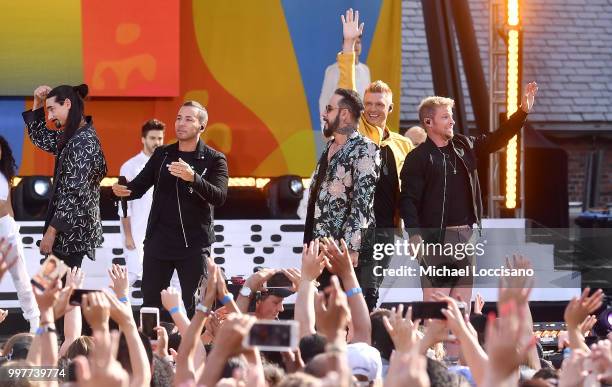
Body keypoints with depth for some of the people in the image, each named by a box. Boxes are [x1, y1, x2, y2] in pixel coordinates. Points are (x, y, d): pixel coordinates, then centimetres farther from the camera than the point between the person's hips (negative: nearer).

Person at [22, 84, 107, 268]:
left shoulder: (83, 142, -18)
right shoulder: (71, 136, 11)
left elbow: (75, 192, -22)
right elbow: (39, 138, 27)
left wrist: (52, 229, -20)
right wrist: (38, 104, 13)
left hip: (71, 230, -9)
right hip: (70, 227, 9)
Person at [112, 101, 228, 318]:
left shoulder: (214, 160, -2)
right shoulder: (162, 155, 11)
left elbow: (219, 197, -16)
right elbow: (140, 186, 7)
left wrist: (193, 178, -34)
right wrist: (123, 190, -17)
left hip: (194, 245, -3)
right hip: (159, 242, 3)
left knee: (194, 307, -2)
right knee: (150, 304, 4)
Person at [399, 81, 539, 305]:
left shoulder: (464, 146, 13)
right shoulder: (418, 158, -6)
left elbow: (496, 140, 22)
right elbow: (408, 200, -11)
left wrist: (523, 112, 14)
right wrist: (414, 234, -23)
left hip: (466, 236, 7)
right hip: (436, 238, -7)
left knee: (462, 301, 8)